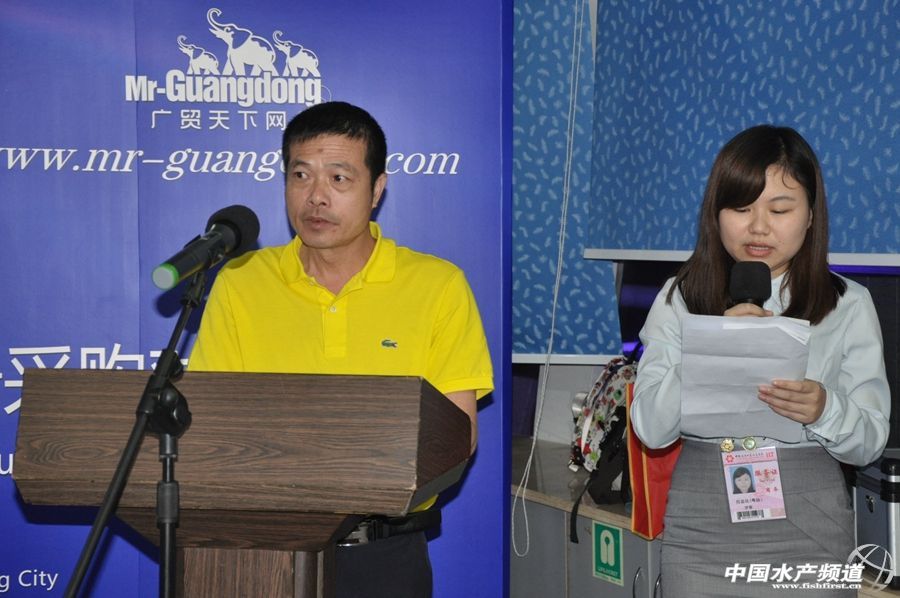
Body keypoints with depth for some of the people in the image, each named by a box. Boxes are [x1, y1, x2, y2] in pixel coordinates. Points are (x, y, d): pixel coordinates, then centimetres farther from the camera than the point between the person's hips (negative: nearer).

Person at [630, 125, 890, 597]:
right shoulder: (680, 298, 1)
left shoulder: (847, 304, 0)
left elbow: (870, 442, -1)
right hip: (700, 534, 0)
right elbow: (651, 429, -6)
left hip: (808, 532, 0)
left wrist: (825, 411, -22)